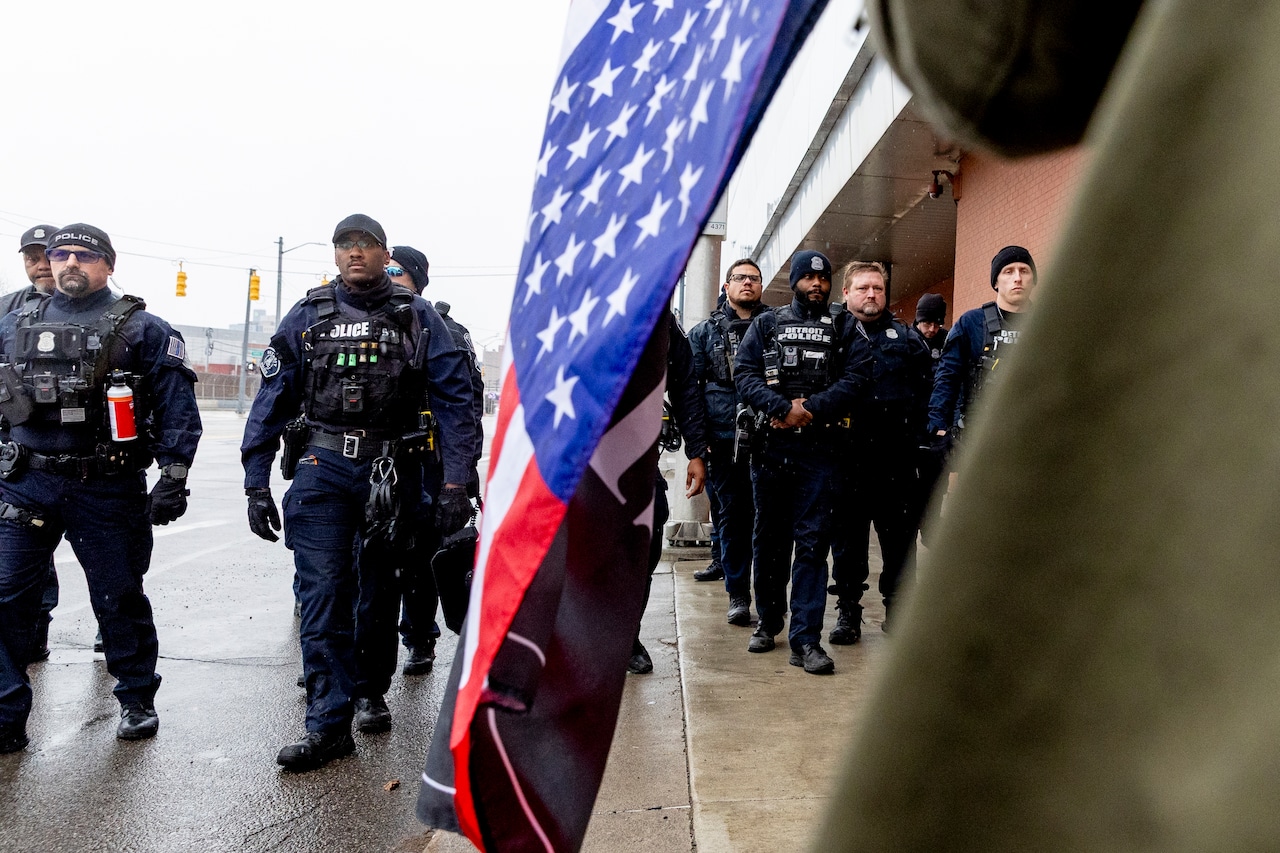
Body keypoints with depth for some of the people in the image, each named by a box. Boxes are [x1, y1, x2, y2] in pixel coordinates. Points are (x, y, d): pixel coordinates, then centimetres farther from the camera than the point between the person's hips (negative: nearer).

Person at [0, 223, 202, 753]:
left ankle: (137, 699, 26)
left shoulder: (141, 330, -1)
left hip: (108, 490, -3)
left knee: (119, 599, 8)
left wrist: (172, 480, -12)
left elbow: (179, 409, -6)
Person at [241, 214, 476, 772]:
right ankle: (328, 726, 1)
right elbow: (270, 402, 6)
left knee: (379, 592, 14)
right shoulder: (307, 317, 6)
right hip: (322, 469, 0)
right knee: (323, 596, -5)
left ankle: (370, 693, 34)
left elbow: (454, 401, -2)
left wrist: (454, 484, -10)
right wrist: (256, 484, 0)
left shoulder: (419, 318, 2)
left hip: (393, 473, 0)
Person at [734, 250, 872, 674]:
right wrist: (784, 407, -15)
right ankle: (768, 621, 25)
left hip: (820, 447, -1)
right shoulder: (766, 324, 13)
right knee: (769, 536, 10)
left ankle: (805, 638, -2)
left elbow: (856, 376, -2)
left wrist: (811, 409, -15)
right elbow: (745, 373, 0)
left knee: (812, 540, -5)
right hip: (770, 444, 1)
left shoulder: (844, 327, 13)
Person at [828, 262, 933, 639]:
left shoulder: (906, 338, 13)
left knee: (899, 535, 6)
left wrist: (915, 433, 0)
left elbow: (926, 388, 10)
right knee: (847, 535, 6)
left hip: (896, 457, 1)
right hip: (847, 455, -1)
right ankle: (848, 612, 17)